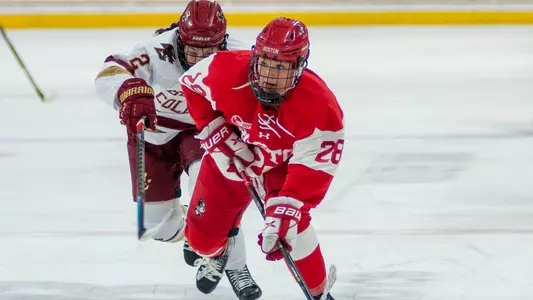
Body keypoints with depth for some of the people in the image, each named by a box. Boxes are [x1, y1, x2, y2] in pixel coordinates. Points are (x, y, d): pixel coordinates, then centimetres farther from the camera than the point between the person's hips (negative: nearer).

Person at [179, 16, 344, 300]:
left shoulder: (319, 105, -37)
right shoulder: (226, 70, -33)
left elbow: (312, 169, -36)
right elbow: (191, 83, -11)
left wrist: (284, 212, -46)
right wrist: (216, 133, -19)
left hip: (281, 165, -2)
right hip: (229, 158, 2)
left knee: (290, 223, -27)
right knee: (203, 236, 8)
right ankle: (218, 252, 49)